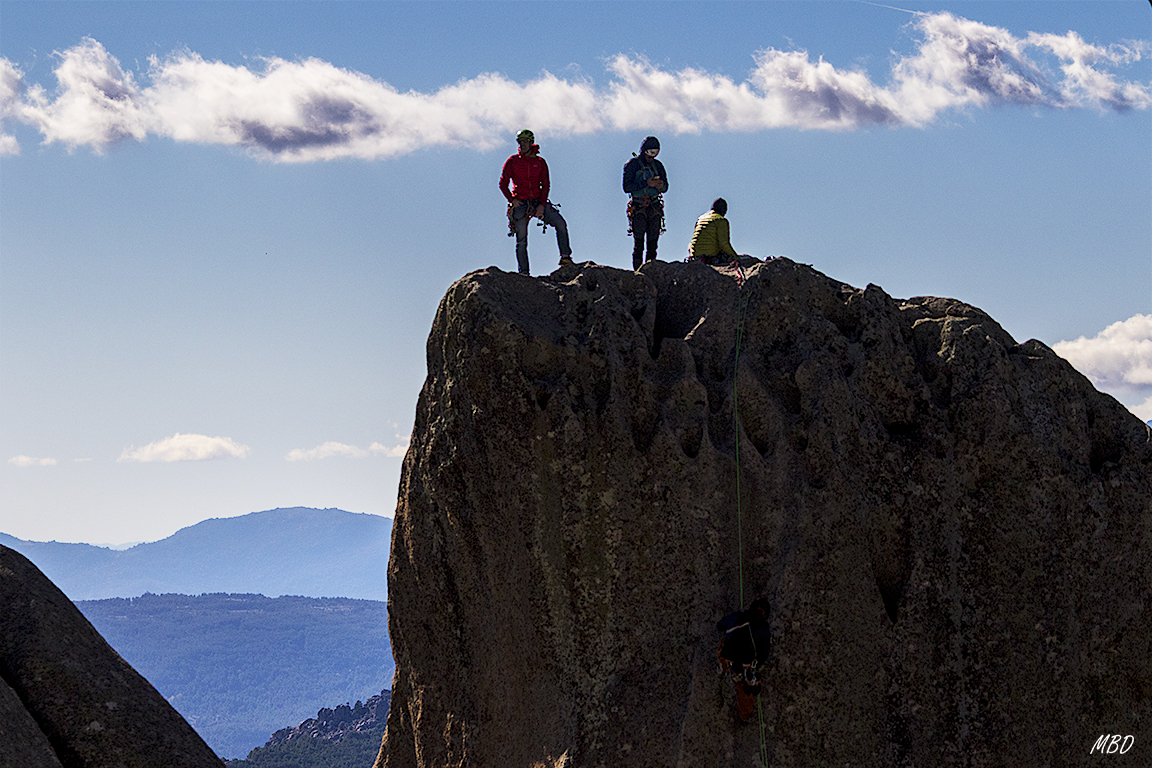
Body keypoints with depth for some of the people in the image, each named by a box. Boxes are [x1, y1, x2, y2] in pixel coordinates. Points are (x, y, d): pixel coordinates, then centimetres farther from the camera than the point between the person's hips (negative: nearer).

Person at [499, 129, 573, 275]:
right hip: (520, 203, -2)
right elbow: (503, 184, 1)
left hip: (538, 202, 2)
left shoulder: (540, 162, 6)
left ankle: (565, 257, -10)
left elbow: (545, 185, 4)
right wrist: (512, 200, -14)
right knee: (521, 241, -4)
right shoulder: (512, 161, 0)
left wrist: (542, 204, -10)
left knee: (561, 223, -15)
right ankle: (523, 272, 1)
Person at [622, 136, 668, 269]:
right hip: (639, 209, -5)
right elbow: (627, 187, -11)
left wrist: (661, 185, -10)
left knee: (652, 244, 2)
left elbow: (665, 188, 15)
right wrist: (646, 184, -21)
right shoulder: (633, 165, -3)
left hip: (654, 208, 5)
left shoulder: (657, 165, 13)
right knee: (639, 244, -10)